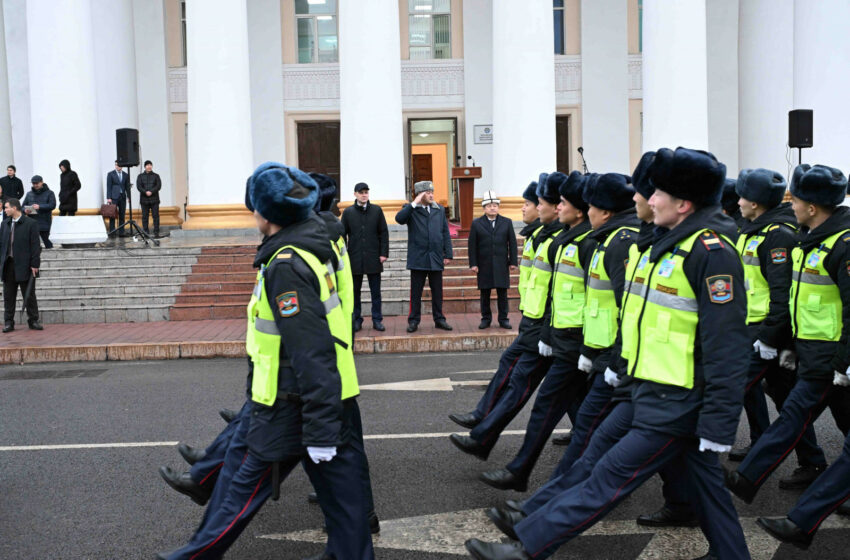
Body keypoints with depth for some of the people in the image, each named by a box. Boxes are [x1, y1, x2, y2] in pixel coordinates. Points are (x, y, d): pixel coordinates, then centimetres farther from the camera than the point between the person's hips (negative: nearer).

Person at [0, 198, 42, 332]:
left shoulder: (30, 223, -5)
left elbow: (35, 245, -7)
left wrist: (35, 264, -11)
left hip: (24, 265, -5)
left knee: (29, 295, 3)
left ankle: (33, 321, 12)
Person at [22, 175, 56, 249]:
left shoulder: (49, 193, 3)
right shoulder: (29, 194, 16)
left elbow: (52, 205, -10)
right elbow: (23, 206, 16)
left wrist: (40, 207, -22)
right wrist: (25, 210, -8)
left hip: (44, 224, -4)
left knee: (45, 240, -2)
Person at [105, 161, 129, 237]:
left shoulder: (126, 175, 10)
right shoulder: (110, 174, 1)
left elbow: (127, 187, 11)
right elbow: (108, 187, -2)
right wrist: (108, 198, -9)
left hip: (123, 197, 3)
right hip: (114, 197, -3)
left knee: (122, 215, 4)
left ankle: (121, 232, 7)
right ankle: (112, 232, -1)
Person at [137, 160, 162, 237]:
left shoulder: (156, 176, 10)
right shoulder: (140, 176, 11)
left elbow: (159, 186, -1)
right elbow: (138, 186, 0)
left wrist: (151, 191, -15)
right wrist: (145, 192, -16)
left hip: (154, 199, -1)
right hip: (144, 199, 1)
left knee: (156, 216, -5)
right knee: (145, 216, 0)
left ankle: (156, 232, -2)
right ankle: (146, 232, 4)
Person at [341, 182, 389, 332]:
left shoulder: (377, 210, 4)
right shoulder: (348, 212, 4)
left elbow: (384, 232, 5)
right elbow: (343, 234, 5)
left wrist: (384, 253, -2)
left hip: (373, 258, 0)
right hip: (355, 258, 0)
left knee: (376, 292, 4)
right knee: (355, 292, 7)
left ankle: (377, 320, 12)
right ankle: (356, 320, 15)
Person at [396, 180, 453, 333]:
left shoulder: (439, 210, 12)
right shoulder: (411, 210, 2)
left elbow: (445, 233, 11)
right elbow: (399, 218, -20)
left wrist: (448, 254, 4)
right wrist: (414, 204, -18)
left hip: (436, 258, 3)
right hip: (418, 258, -3)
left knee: (437, 292, 8)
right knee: (416, 292, 4)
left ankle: (439, 319, 18)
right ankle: (414, 320, 12)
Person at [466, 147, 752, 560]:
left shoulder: (711, 251, -19)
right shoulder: (673, 241, 11)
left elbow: (727, 349, -22)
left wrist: (718, 427, -22)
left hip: (675, 406, -10)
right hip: (663, 396, 10)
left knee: (609, 479, -4)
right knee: (704, 484, 18)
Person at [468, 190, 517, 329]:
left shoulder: (507, 222, 7)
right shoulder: (476, 224, 5)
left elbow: (512, 243, 6)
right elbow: (472, 245, 2)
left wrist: (513, 262, 0)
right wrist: (473, 264, -5)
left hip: (501, 265, 0)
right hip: (484, 266, 0)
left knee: (502, 293, 2)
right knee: (485, 293, 4)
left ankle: (503, 319, 9)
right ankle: (486, 318, 13)